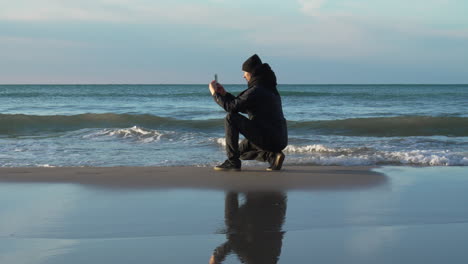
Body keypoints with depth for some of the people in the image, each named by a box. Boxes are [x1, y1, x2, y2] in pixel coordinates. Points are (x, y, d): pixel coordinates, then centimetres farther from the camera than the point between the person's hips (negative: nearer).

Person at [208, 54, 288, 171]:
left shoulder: (256, 90, -15)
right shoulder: (268, 88, 16)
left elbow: (232, 106, -18)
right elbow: (243, 107, 23)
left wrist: (215, 93, -4)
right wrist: (224, 93, 19)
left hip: (268, 138, -10)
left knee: (231, 118, -13)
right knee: (241, 149, 29)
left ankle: (232, 162, -10)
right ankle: (272, 156, 7)